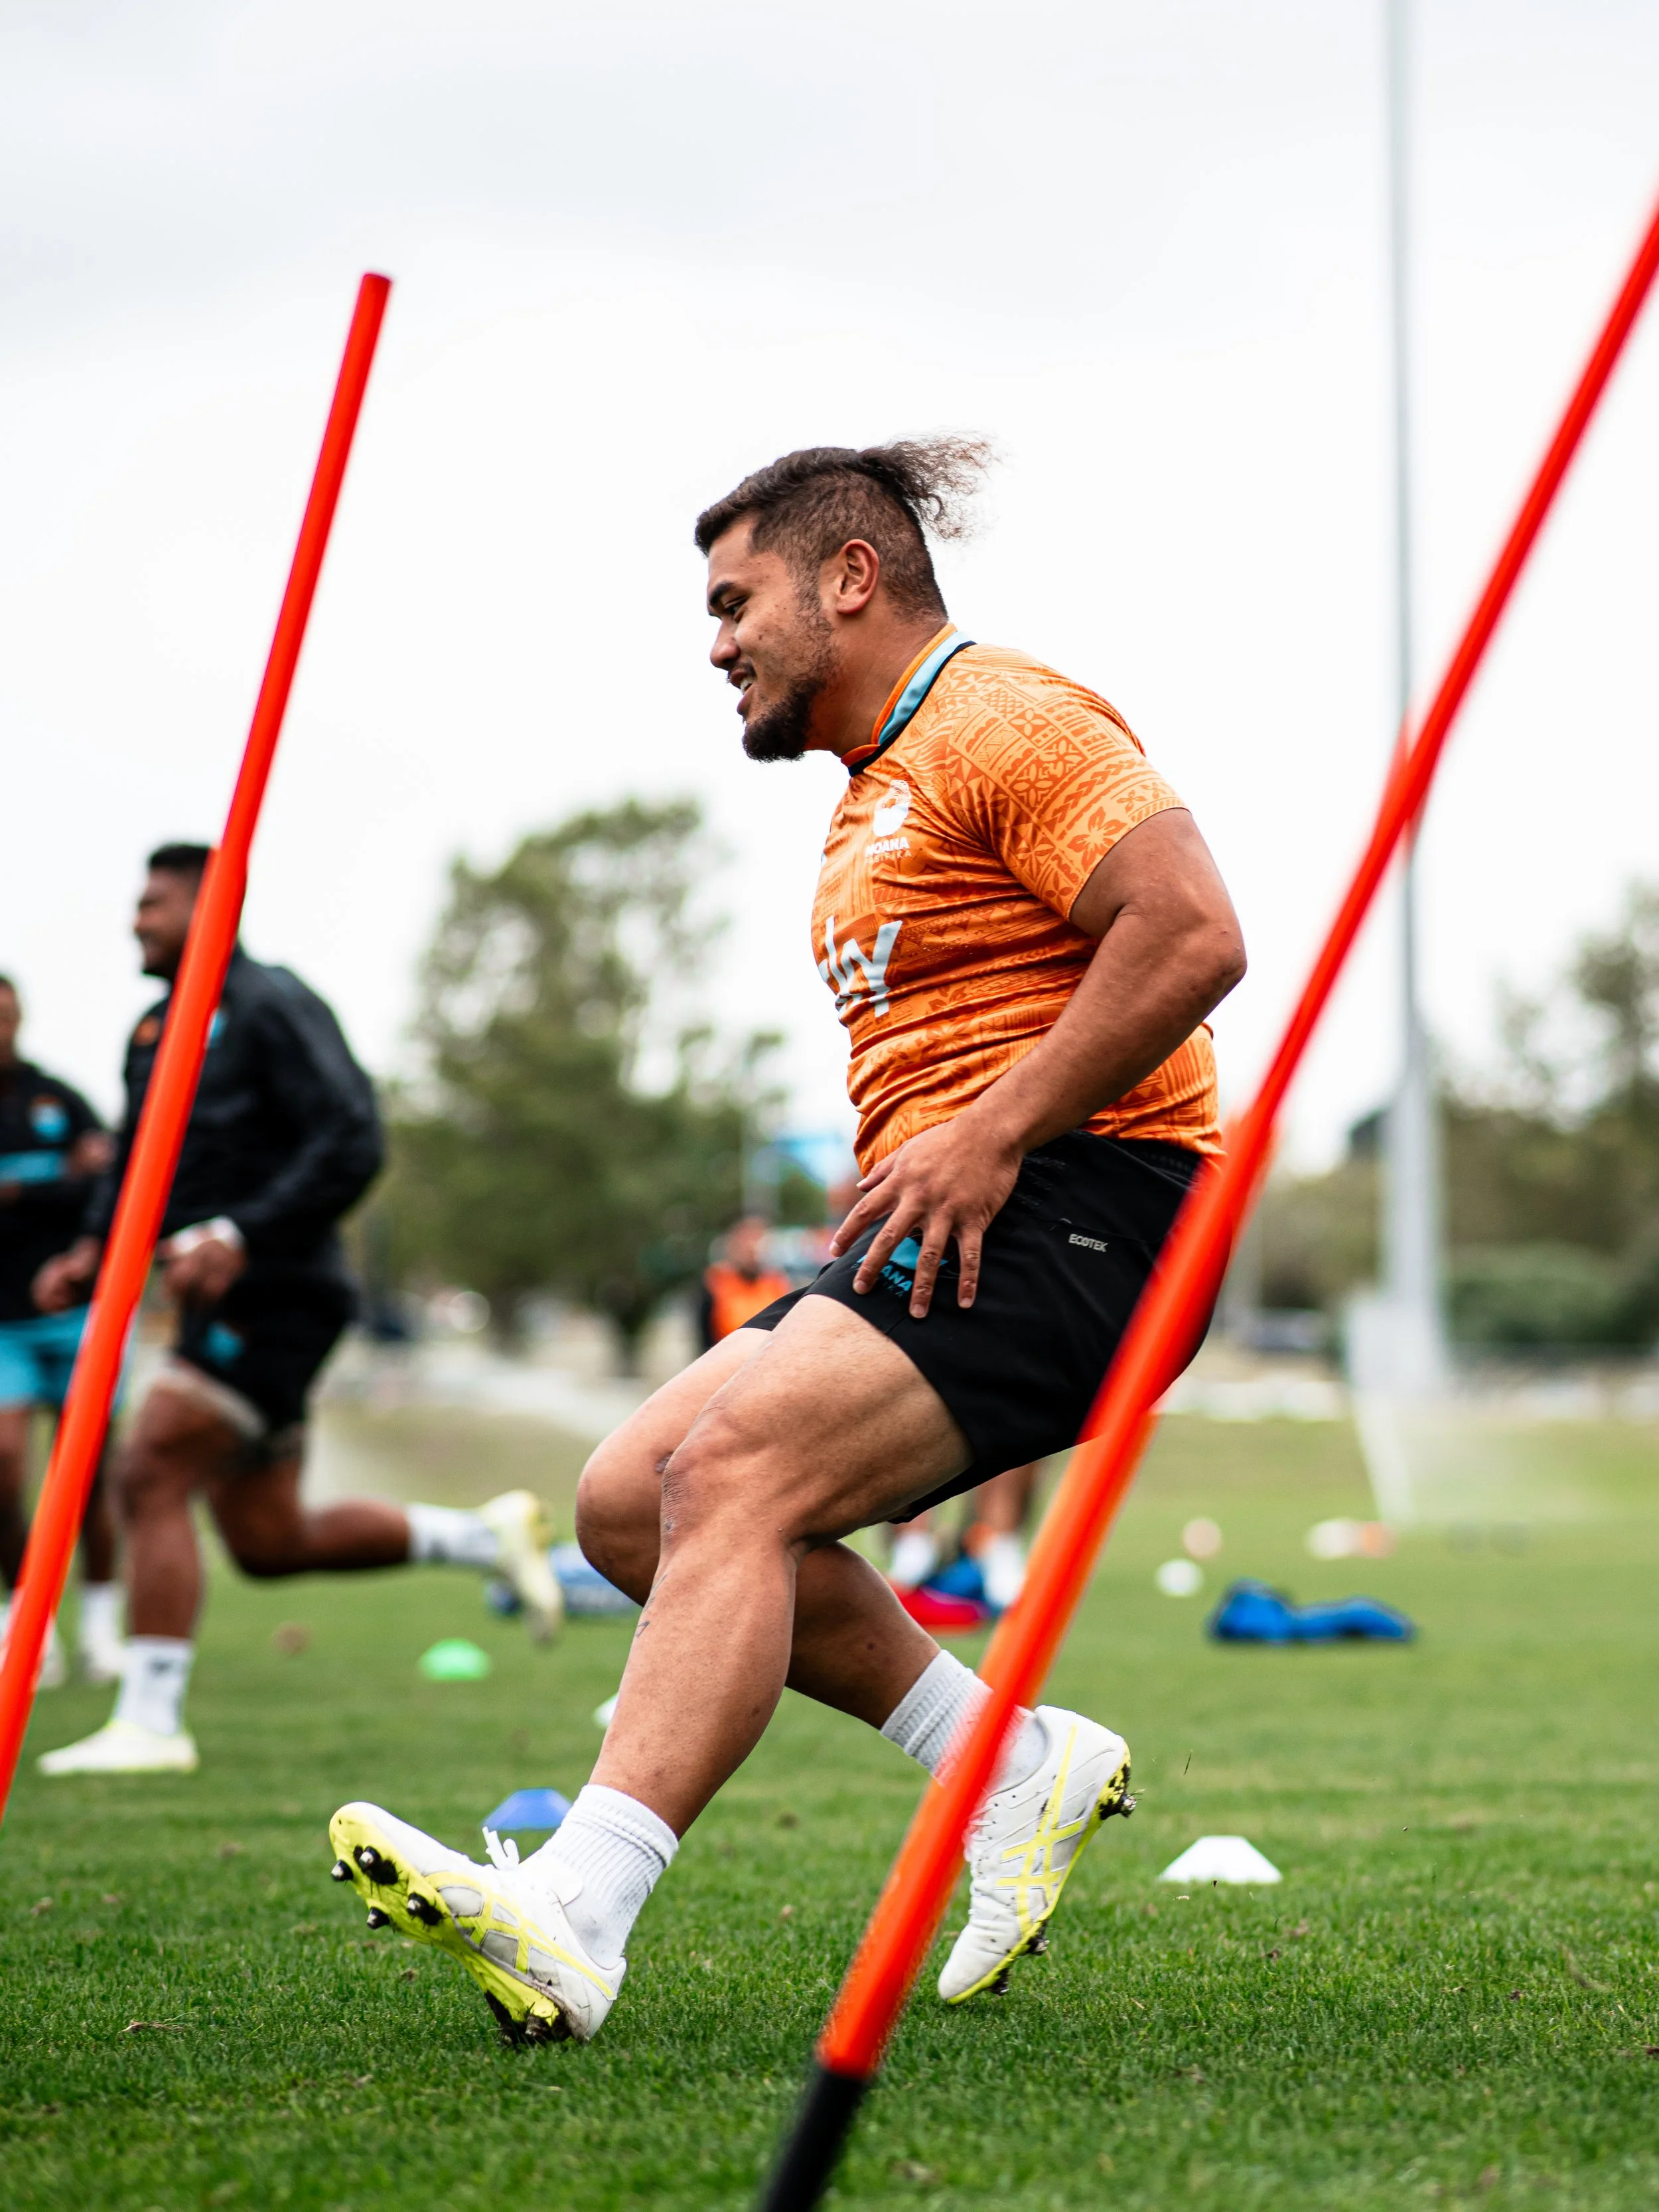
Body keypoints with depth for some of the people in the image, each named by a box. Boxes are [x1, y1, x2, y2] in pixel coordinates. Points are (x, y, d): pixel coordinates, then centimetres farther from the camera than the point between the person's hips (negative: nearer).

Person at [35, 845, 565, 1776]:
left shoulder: (271, 1007, -10)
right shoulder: (156, 1029, 17)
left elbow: (351, 1143, -19)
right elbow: (136, 1166, 25)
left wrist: (241, 1237, -27)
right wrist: (94, 1251, 6)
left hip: (277, 1296, -9)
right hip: (221, 1306, 9)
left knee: (151, 1472, -16)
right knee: (270, 1543, 11)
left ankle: (151, 1722, -11)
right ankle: (489, 1535, 24)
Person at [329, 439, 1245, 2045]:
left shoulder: (1006, 721, -7)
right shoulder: (868, 801, 25)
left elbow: (1192, 936, -20)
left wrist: (988, 1141, -21)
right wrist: (894, 1191, 13)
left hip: (1067, 1210, -10)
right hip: (945, 1230, 10)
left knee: (732, 1474, -26)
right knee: (630, 1499, 0)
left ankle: (571, 1916, -35)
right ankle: (1017, 1768, 6)